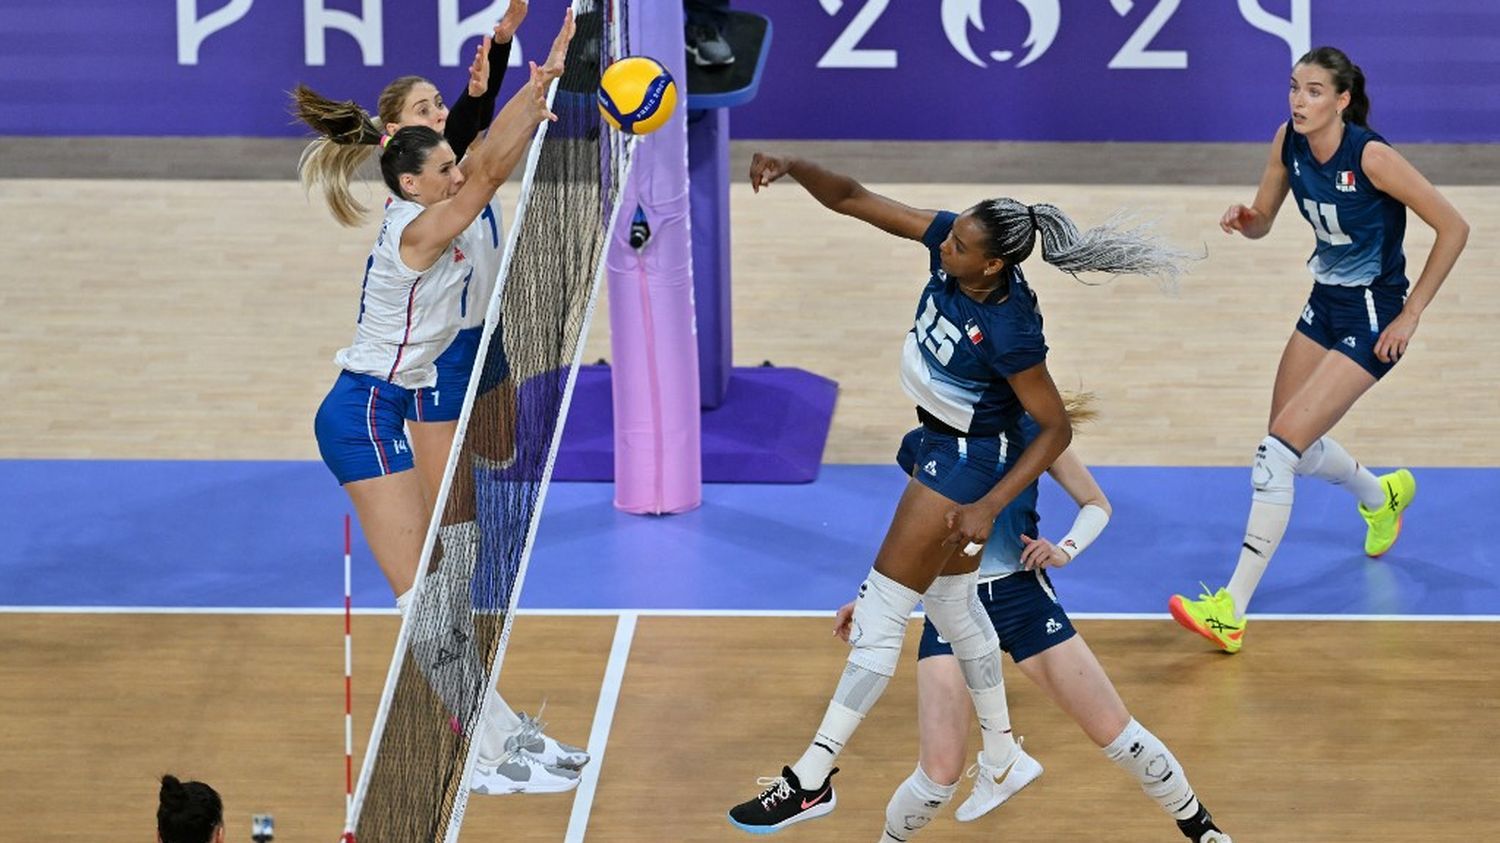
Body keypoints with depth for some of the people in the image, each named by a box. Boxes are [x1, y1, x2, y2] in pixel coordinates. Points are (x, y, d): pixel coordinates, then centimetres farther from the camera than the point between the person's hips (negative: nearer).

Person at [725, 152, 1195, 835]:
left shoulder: (1009, 331, -32)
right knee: (953, 604, 22)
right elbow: (853, 200, -12)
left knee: (880, 612, -4)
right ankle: (1003, 756, 37)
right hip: (939, 444, 9)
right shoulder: (949, 241, -15)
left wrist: (988, 508, -24)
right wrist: (792, 168, -30)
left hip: (968, 460, -9)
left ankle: (812, 779, 1)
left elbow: (1056, 429, -21)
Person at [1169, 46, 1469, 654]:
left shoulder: (1371, 156, -24)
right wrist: (1244, 219, -18)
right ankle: (1383, 497, 53)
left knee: (1279, 450, -17)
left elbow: (1453, 227, -18)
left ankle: (1232, 612, -16)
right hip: (1325, 304, 8)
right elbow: (1262, 222, 7)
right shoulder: (1289, 142, -5)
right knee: (1291, 446, 20)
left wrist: (1410, 314, -17)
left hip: (1372, 320, -8)